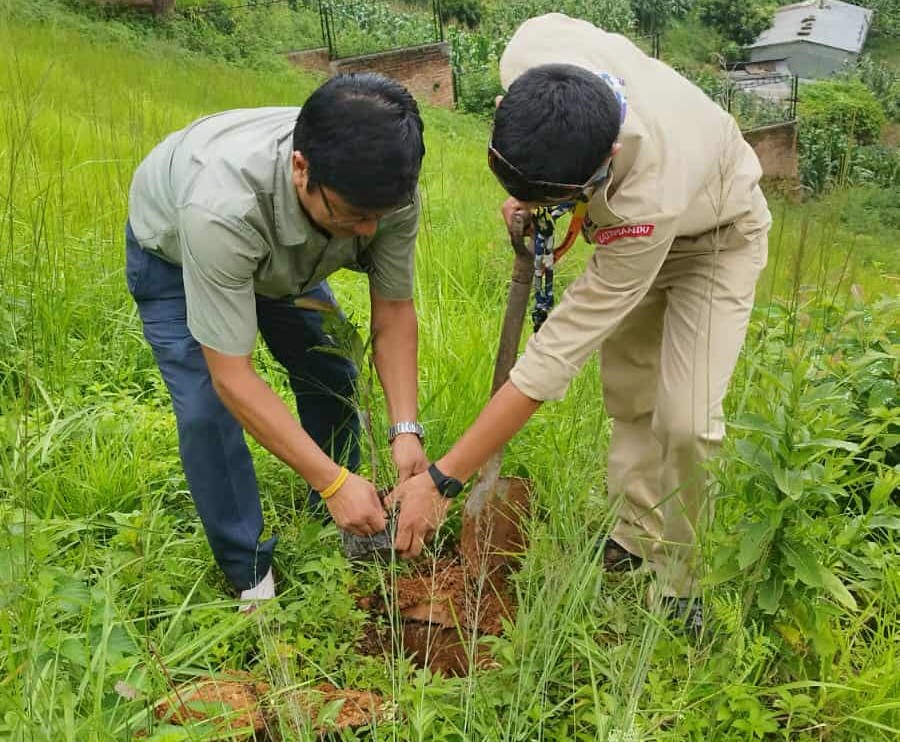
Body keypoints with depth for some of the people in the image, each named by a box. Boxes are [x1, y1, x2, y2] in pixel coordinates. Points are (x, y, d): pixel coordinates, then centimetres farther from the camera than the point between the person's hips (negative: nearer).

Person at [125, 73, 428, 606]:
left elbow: (394, 313, -21)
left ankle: (338, 530, 27)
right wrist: (332, 481, -40)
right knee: (208, 410, -16)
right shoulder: (222, 207, -48)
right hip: (172, 249, -4)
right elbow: (232, 377, -42)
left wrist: (406, 430, -31)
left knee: (331, 376, 4)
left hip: (284, 252, 4)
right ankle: (251, 573, 3)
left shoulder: (389, 189, -34)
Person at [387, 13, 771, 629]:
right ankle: (635, 539, 27)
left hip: (713, 237, -6)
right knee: (629, 400, 9)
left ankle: (677, 583, 7)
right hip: (628, 227, 6)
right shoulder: (529, 56, -33)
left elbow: (558, 353, -45)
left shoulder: (648, 196, -47)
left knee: (685, 422, -17)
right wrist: (525, 189, -9)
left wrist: (442, 481, -41)